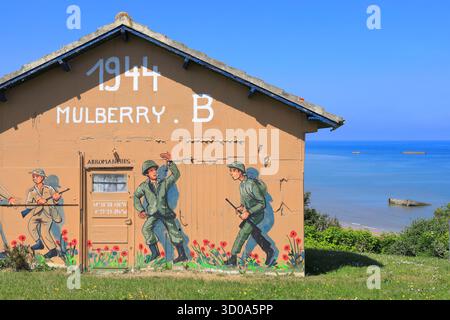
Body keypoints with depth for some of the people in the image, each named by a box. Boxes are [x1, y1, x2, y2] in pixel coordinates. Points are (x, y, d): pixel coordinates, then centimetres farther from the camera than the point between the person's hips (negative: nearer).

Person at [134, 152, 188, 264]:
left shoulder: (164, 183, 3)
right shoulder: (144, 186, 3)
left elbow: (176, 174, -4)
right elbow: (136, 196, 12)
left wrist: (170, 162, -15)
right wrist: (141, 210, 2)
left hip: (165, 211, 0)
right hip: (152, 212, 0)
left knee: (173, 231, -1)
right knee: (146, 228, -22)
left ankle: (182, 255, 5)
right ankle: (154, 252, -13)